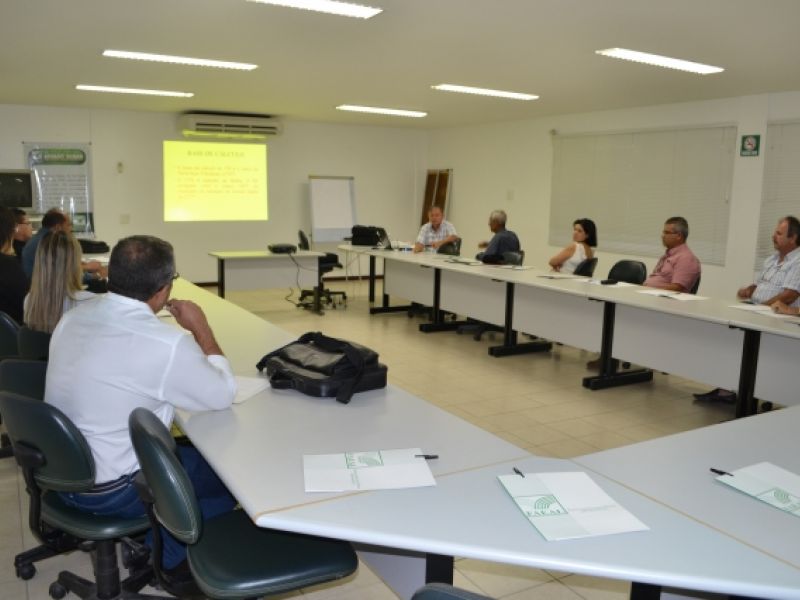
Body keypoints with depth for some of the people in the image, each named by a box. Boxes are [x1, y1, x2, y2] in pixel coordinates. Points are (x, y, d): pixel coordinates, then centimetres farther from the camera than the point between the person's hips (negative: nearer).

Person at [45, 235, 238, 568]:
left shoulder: (74, 316, -4)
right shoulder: (166, 344, -28)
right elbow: (223, 395, -12)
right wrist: (201, 328, -7)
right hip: (109, 491, -7)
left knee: (190, 449, 25)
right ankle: (165, 556, 25)